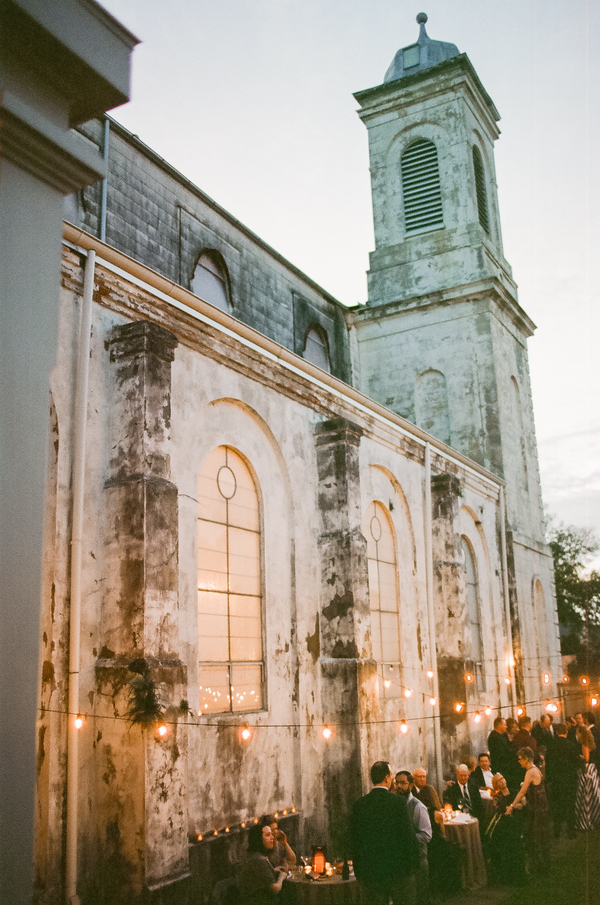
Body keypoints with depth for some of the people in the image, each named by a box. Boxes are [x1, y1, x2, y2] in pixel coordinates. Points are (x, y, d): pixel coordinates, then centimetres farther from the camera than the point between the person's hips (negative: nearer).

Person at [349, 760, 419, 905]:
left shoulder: (358, 805, -2)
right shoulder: (398, 801, -10)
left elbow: (354, 840, 3)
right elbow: (409, 835, -9)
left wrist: (359, 871, 12)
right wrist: (413, 864, 3)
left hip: (370, 871, 2)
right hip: (398, 867, -2)